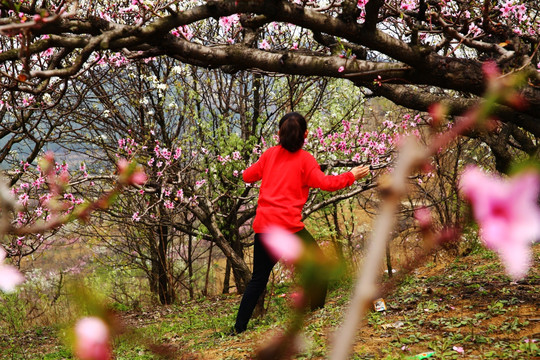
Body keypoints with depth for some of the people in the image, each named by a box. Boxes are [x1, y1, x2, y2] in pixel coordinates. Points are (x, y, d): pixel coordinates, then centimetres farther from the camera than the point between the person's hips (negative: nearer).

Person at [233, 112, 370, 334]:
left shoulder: (270, 154, 12)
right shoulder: (304, 159, 1)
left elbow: (247, 176, 18)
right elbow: (326, 183, -10)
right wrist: (351, 176, 2)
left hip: (262, 226, 5)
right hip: (288, 225, -5)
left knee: (258, 279, 15)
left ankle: (239, 328, 12)